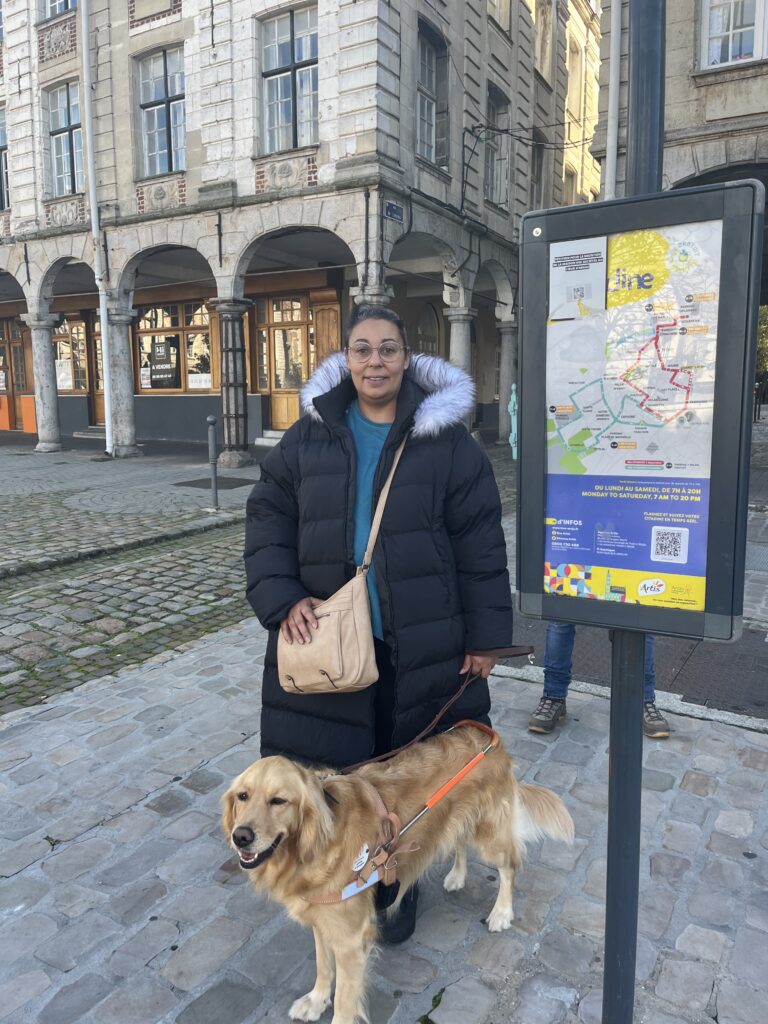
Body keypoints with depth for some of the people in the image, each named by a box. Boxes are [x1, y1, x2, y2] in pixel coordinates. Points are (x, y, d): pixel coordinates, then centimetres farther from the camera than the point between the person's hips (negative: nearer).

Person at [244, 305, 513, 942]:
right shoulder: (311, 436, 2)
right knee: (334, 763, 14)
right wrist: (281, 598, -8)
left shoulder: (446, 441, -5)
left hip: (420, 643, -1)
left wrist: (486, 634, -6)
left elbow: (480, 545, -5)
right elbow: (268, 519, 5)